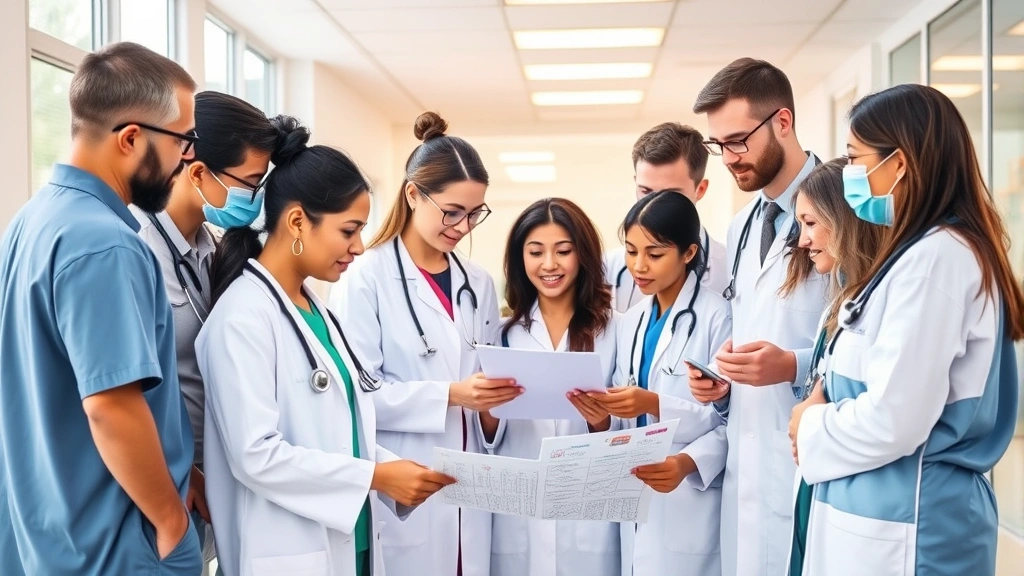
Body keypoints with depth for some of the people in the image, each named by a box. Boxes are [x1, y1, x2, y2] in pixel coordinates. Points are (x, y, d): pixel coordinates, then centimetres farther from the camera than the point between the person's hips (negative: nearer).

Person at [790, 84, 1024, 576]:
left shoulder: (935, 257, -20)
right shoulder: (925, 249, 10)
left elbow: (892, 421, -25)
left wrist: (811, 425, -8)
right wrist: (827, 396, 2)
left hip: (902, 521, -9)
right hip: (891, 509, 9)